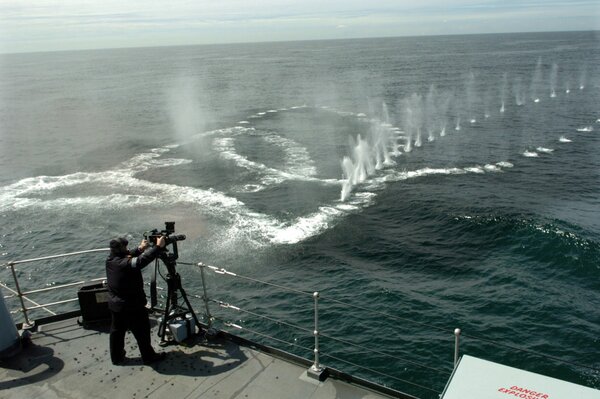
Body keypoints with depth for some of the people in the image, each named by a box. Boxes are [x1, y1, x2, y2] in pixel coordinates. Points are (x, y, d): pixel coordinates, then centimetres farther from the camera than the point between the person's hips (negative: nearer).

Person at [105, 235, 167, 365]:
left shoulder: (110, 260, -3)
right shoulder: (124, 264, -28)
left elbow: (128, 257, 12)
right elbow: (142, 260, -33)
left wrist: (139, 249, 4)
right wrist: (158, 246, -28)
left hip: (115, 305, 8)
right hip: (132, 307, -8)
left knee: (117, 331, 20)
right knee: (142, 332, 8)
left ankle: (116, 357, 33)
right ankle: (149, 357, 21)